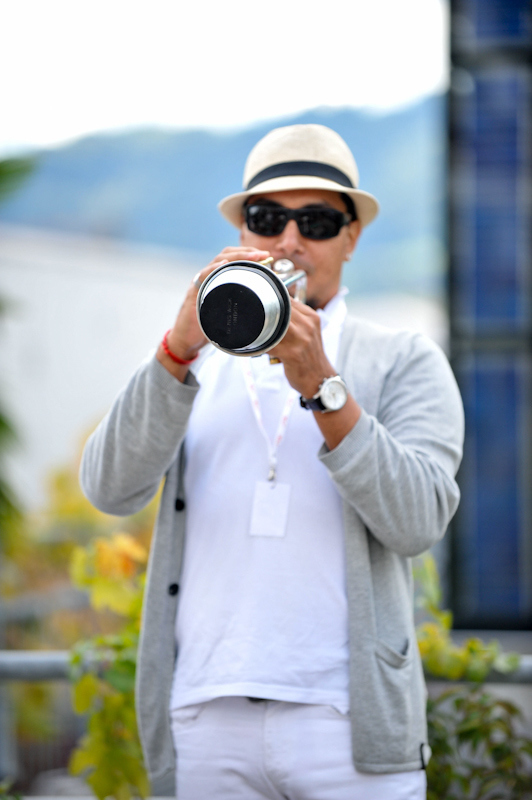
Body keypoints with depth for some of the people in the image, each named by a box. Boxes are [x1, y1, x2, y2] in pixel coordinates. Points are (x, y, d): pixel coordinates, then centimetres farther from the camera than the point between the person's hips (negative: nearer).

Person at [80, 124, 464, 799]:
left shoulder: (404, 362, 10)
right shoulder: (191, 367, 16)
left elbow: (416, 521, -6)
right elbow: (110, 489, -2)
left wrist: (320, 383, -15)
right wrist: (183, 344, -14)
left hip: (349, 720, -2)